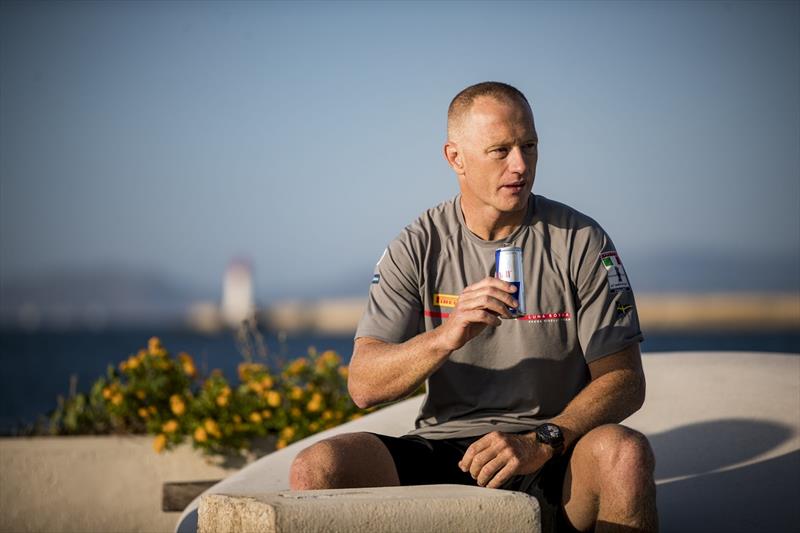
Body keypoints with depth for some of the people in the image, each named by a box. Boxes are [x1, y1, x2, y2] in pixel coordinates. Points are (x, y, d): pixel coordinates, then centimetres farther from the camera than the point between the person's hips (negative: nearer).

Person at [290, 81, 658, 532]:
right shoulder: (418, 248, 5)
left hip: (554, 459, -1)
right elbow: (364, 386, -4)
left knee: (624, 453, -35)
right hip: (443, 449, 1)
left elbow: (625, 380, -2)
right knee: (317, 468, -25)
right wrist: (447, 337, -23)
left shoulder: (581, 242, 2)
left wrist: (543, 442, -20)